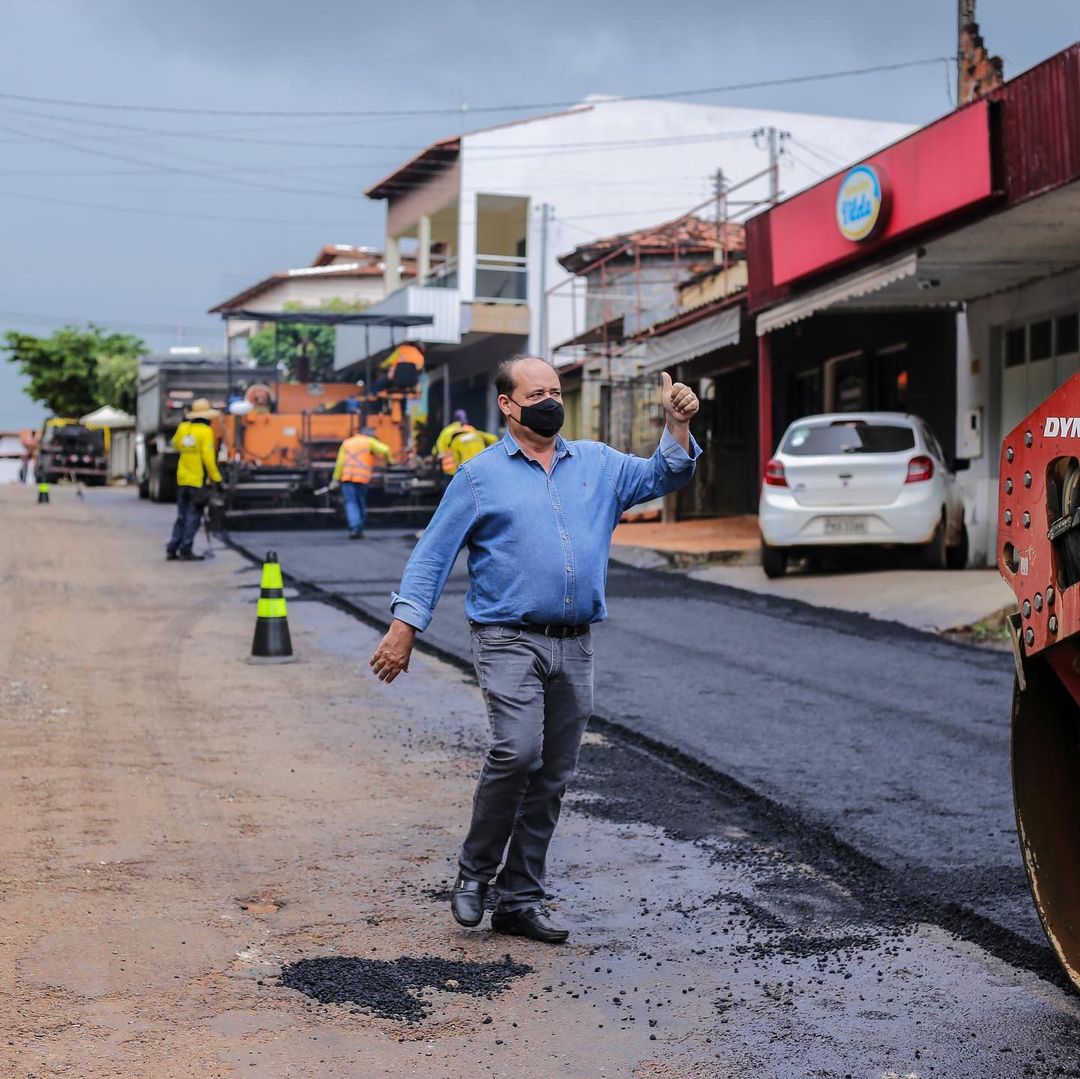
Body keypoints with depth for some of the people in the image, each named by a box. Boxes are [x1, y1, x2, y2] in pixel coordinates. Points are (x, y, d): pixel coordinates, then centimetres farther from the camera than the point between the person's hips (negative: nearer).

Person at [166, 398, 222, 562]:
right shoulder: (205, 431, -13)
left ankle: (172, 549, 12)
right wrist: (216, 477, -12)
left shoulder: (183, 428, 5)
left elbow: (175, 445, 23)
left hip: (182, 479, 6)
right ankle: (185, 550, -1)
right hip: (198, 481, -6)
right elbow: (208, 456, -18)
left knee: (181, 516, 14)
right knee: (193, 517, 1)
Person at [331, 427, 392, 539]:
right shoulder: (369, 442, 10)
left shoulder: (347, 442, 19)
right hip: (362, 477, -1)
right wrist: (389, 461, 14)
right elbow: (385, 450, -4)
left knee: (350, 503, -4)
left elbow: (340, 461, 11)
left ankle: (354, 528, -20)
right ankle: (359, 529, 13)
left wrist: (336, 479, 9)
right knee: (361, 503, 12)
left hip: (347, 477, 2)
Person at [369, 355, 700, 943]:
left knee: (552, 778, 7)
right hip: (509, 639, -4)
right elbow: (433, 553, 2)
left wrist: (677, 427, -8)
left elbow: (663, 476, 11)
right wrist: (404, 626, -6)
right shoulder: (481, 475, 3)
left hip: (575, 647, 5)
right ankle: (474, 872, -1)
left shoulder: (598, 463, 14)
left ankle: (520, 900, 17)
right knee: (517, 751, -22)